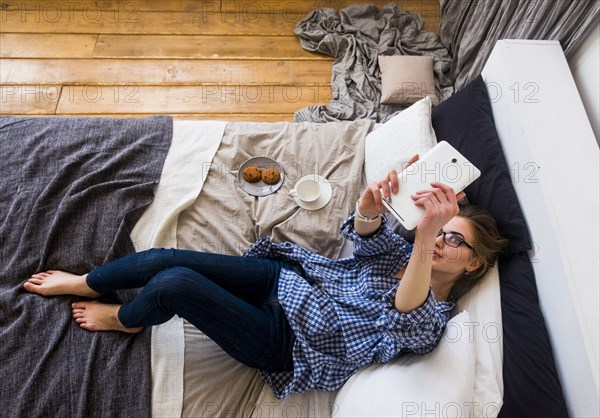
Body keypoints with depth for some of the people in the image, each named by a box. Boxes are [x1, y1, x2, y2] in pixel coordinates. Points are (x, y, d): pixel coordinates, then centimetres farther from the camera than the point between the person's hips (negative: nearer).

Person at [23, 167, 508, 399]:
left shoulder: (430, 321, -11)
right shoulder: (406, 253, 6)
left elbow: (404, 315, -36)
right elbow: (366, 232, -11)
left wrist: (426, 238, -52)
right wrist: (370, 207, -36)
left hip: (283, 340, -5)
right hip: (284, 277, 6)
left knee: (173, 283, -22)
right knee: (165, 257, -8)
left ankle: (125, 319, 15)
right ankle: (85, 283, 23)